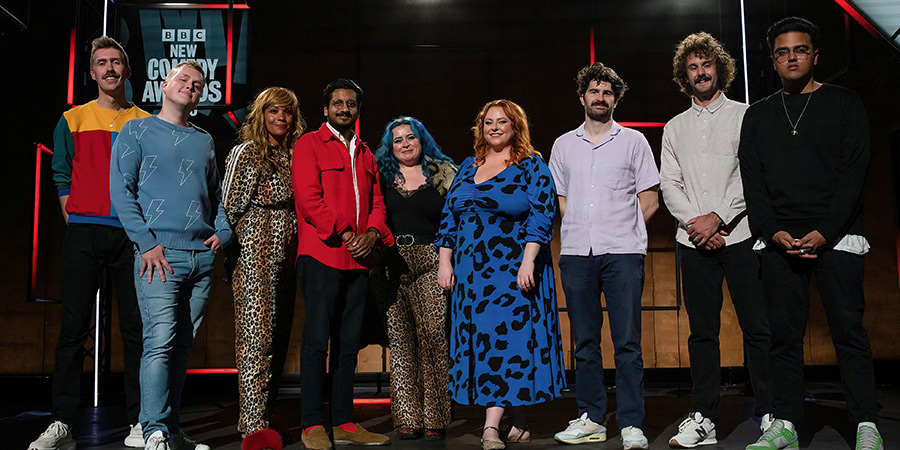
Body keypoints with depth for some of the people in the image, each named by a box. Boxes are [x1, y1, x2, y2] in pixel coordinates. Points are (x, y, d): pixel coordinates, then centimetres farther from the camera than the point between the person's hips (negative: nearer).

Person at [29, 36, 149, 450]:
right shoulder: (73, 120, 12)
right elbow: (62, 176, 13)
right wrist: (75, 222, 3)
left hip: (132, 234, 0)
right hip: (84, 233, 0)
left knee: (136, 327, -1)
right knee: (74, 326, -2)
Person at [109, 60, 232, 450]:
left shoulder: (204, 141, 20)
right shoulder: (137, 131, 6)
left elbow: (217, 194, 24)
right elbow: (121, 190, -3)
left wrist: (223, 231, 6)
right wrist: (146, 242, -11)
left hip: (202, 256, 5)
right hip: (160, 253, -5)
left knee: (183, 344, 6)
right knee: (160, 340, -14)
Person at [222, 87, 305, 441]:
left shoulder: (292, 156, 17)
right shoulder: (247, 151, -1)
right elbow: (230, 206, -4)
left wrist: (297, 250, 16)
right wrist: (230, 248, -5)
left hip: (285, 258, 7)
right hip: (255, 253, -7)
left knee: (277, 338, 8)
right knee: (256, 337, -10)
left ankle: (260, 416, 17)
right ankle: (254, 425, -8)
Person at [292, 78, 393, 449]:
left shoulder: (365, 154, 22)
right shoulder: (309, 144, 3)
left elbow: (377, 202, 17)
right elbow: (308, 198, -9)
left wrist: (372, 233, -4)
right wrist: (344, 235, -13)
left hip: (358, 259, 6)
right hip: (321, 254, -6)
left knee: (348, 343, 8)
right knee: (316, 340, -5)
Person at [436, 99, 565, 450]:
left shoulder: (532, 167, 1)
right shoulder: (467, 168, 16)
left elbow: (542, 214, -9)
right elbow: (449, 216, 15)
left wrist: (528, 261, -19)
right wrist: (445, 261, 7)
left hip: (513, 269, -5)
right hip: (470, 271, 5)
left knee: (505, 336, -9)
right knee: (477, 338, 5)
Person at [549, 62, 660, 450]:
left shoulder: (633, 141, 10)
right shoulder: (563, 145, 16)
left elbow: (649, 201, 8)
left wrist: (620, 230, 1)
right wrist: (585, 229, 7)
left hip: (622, 252, -2)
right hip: (576, 253, 3)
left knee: (627, 341, -5)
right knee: (585, 340, 5)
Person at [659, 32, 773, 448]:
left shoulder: (744, 116, 6)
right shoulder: (675, 128, 16)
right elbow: (669, 184, 8)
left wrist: (717, 217, -12)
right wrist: (695, 222, -7)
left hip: (739, 236, -2)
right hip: (694, 241, 3)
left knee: (757, 327, -2)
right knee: (702, 331, 4)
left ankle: (770, 413, 9)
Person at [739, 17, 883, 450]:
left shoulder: (844, 104, 8)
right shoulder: (758, 115, 15)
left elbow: (854, 173, -2)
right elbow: (752, 183, 9)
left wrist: (824, 232, -12)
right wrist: (775, 233, -7)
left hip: (836, 237, -2)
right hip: (780, 240, 2)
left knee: (848, 330, -4)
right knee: (784, 334, 2)